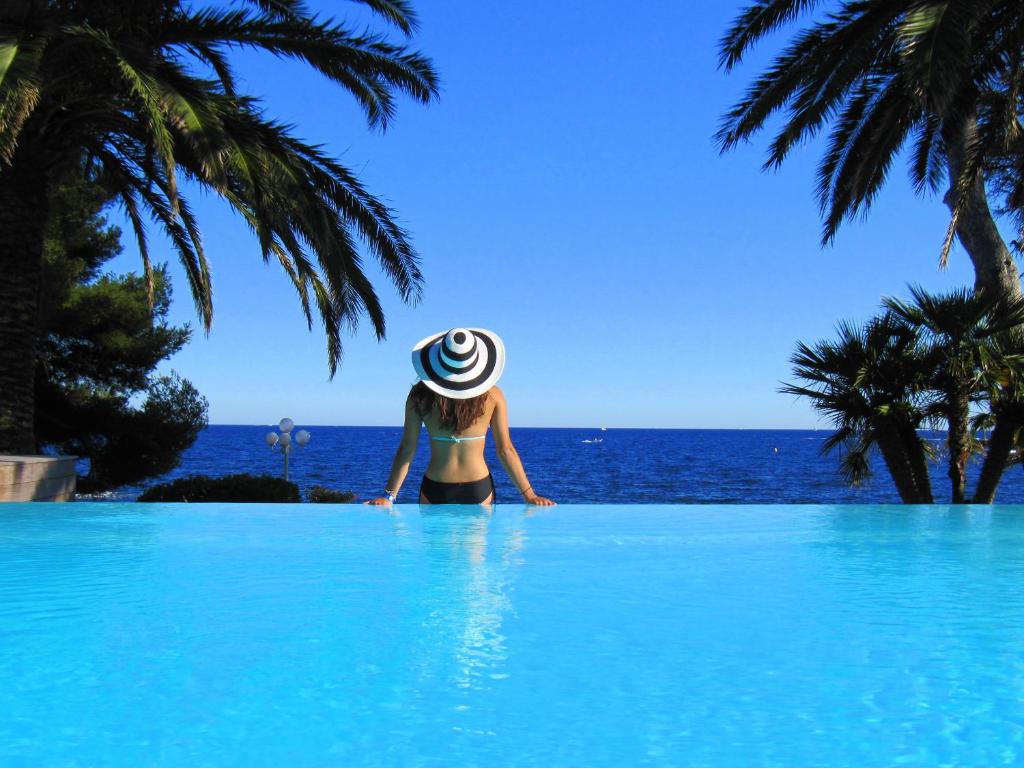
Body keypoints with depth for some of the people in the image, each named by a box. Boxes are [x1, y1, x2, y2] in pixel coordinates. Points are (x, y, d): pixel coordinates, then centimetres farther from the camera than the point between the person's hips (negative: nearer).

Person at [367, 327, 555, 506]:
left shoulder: (420, 395, -7)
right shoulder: (492, 396, -6)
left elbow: (407, 449, -6)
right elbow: (505, 450, -3)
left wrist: (389, 496, -1)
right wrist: (529, 495, 5)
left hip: (435, 491, 0)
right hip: (478, 489, 0)